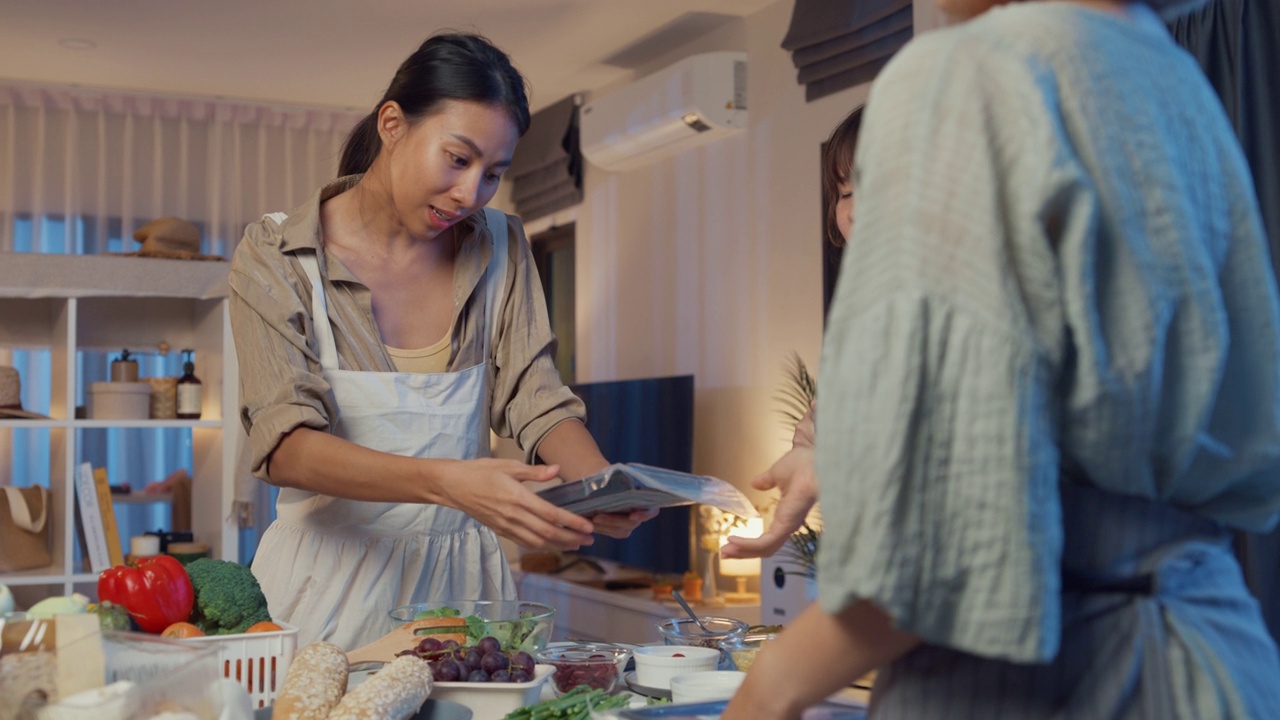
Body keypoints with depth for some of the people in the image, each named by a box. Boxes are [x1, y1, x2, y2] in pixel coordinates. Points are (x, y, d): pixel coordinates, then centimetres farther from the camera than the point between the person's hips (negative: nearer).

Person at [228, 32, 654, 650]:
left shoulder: (498, 247, 7)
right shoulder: (276, 256, -4)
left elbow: (537, 403, 3)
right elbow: (285, 447, -15)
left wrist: (604, 485, -18)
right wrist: (445, 482, -30)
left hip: (461, 576, 3)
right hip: (334, 578, -2)